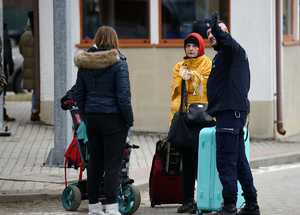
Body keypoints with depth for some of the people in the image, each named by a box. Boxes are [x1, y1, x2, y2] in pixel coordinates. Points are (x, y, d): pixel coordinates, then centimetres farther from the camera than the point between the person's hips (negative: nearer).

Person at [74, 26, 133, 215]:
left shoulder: (85, 63, 5)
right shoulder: (117, 62, -11)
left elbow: (79, 93, 10)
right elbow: (123, 95, -14)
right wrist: (129, 120, -6)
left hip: (92, 117, 5)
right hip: (113, 118, -5)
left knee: (94, 162, 13)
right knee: (113, 163, -3)